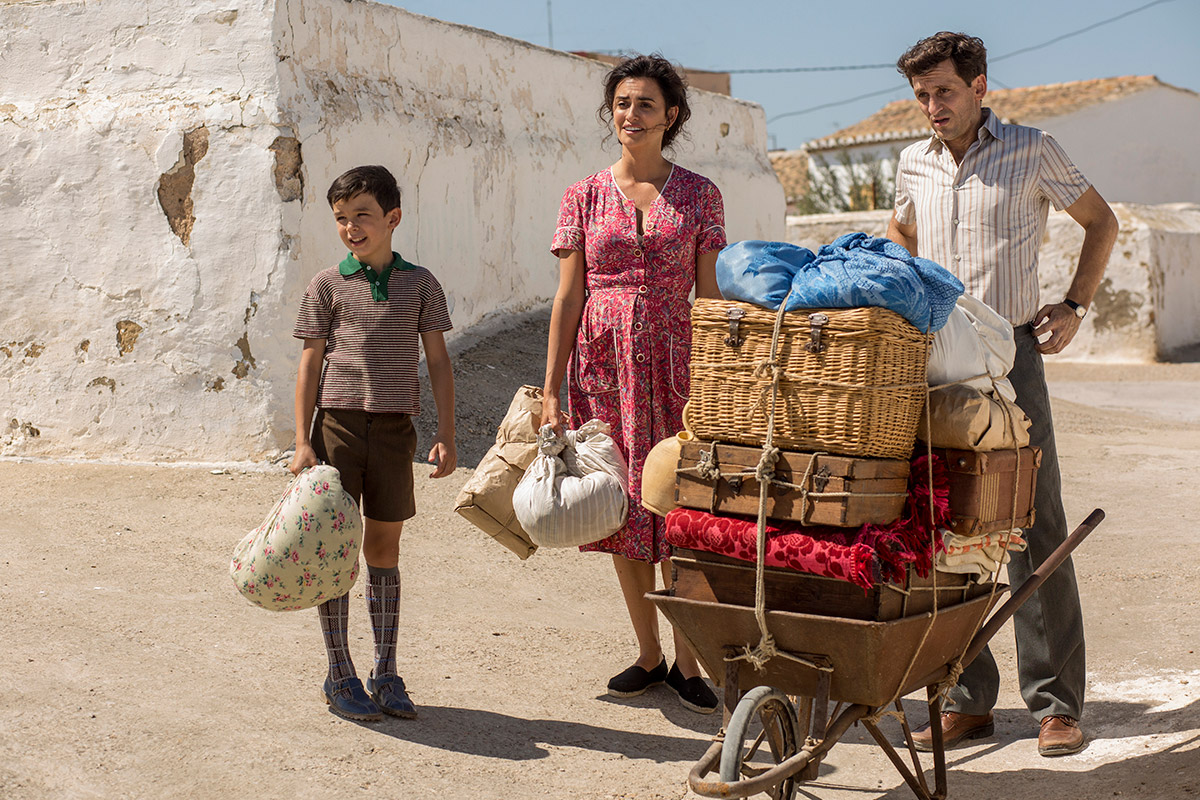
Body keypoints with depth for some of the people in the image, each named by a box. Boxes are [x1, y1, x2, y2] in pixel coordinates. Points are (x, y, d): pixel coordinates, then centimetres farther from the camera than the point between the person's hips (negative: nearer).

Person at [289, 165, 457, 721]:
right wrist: (302, 442, -3)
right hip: (337, 424, -1)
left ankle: (386, 674, 18)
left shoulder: (419, 283, 5)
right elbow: (311, 363, 2)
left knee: (384, 548, 8)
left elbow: (438, 360, 6)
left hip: (394, 429, 1)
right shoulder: (328, 284, 2)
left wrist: (445, 434, -1)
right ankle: (340, 676, 13)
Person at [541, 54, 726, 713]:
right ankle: (648, 654, 20)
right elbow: (568, 297, 4)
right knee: (625, 512, 7)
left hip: (674, 363, -1)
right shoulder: (585, 196, 6)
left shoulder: (698, 194, 5)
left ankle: (686, 660, 9)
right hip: (604, 363, 1)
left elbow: (709, 294, 4)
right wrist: (552, 390, 0)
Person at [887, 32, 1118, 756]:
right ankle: (969, 701, 12)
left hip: (1009, 353, -4)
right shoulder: (915, 163, 13)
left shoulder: (1033, 152, 2)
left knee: (1035, 531, -4)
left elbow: (1101, 221, 13)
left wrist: (1075, 306, 3)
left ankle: (1057, 703, 5)